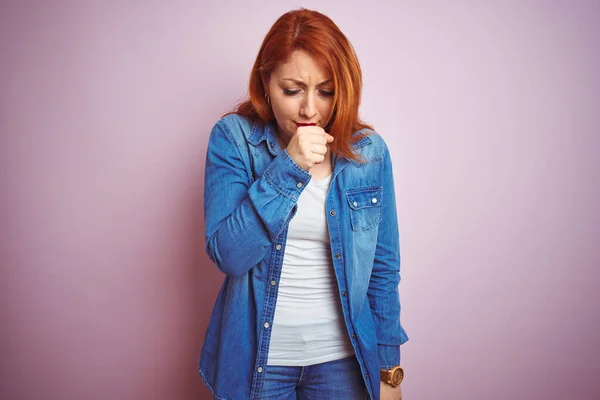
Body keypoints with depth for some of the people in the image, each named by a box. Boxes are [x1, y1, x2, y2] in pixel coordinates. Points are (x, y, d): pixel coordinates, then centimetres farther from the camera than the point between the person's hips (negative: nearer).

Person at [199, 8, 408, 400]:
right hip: (257, 354, -1)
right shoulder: (232, 139, -10)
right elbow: (228, 255, -18)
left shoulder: (369, 151, -6)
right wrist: (288, 167, -25)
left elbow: (384, 268, 0)